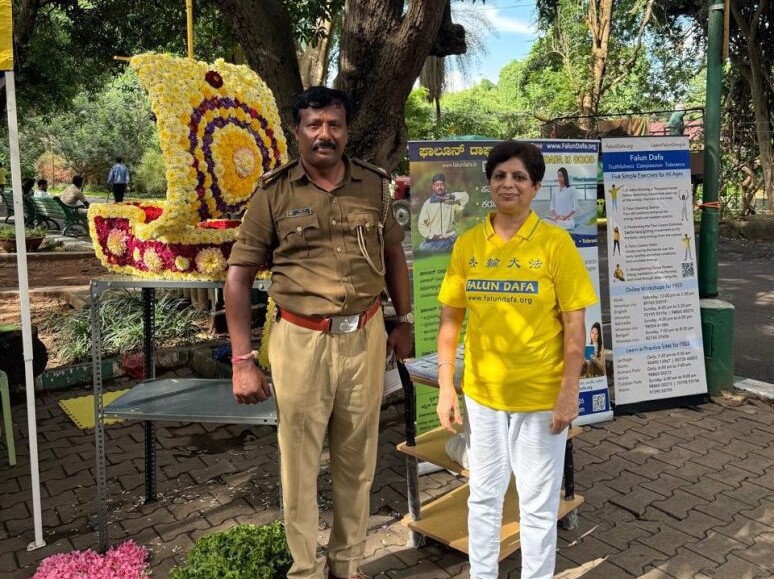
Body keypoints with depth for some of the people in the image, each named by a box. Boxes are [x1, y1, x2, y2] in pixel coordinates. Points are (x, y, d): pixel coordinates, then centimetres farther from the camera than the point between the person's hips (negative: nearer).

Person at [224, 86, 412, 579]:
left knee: (357, 459, 14)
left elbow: (394, 254, 18)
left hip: (365, 336, 3)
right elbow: (239, 276, -3)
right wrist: (243, 361, -8)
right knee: (300, 462, 8)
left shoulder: (374, 185, 6)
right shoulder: (274, 193, -3)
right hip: (301, 340, -2)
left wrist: (404, 322, 15)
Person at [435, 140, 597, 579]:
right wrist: (446, 388, 1)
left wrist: (569, 393, -11)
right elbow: (451, 319, 4)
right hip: (482, 394, 3)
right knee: (484, 498, 18)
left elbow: (575, 324, -8)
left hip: (542, 397, -3)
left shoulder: (556, 242, -9)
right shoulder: (467, 244, 0)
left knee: (538, 505, 12)